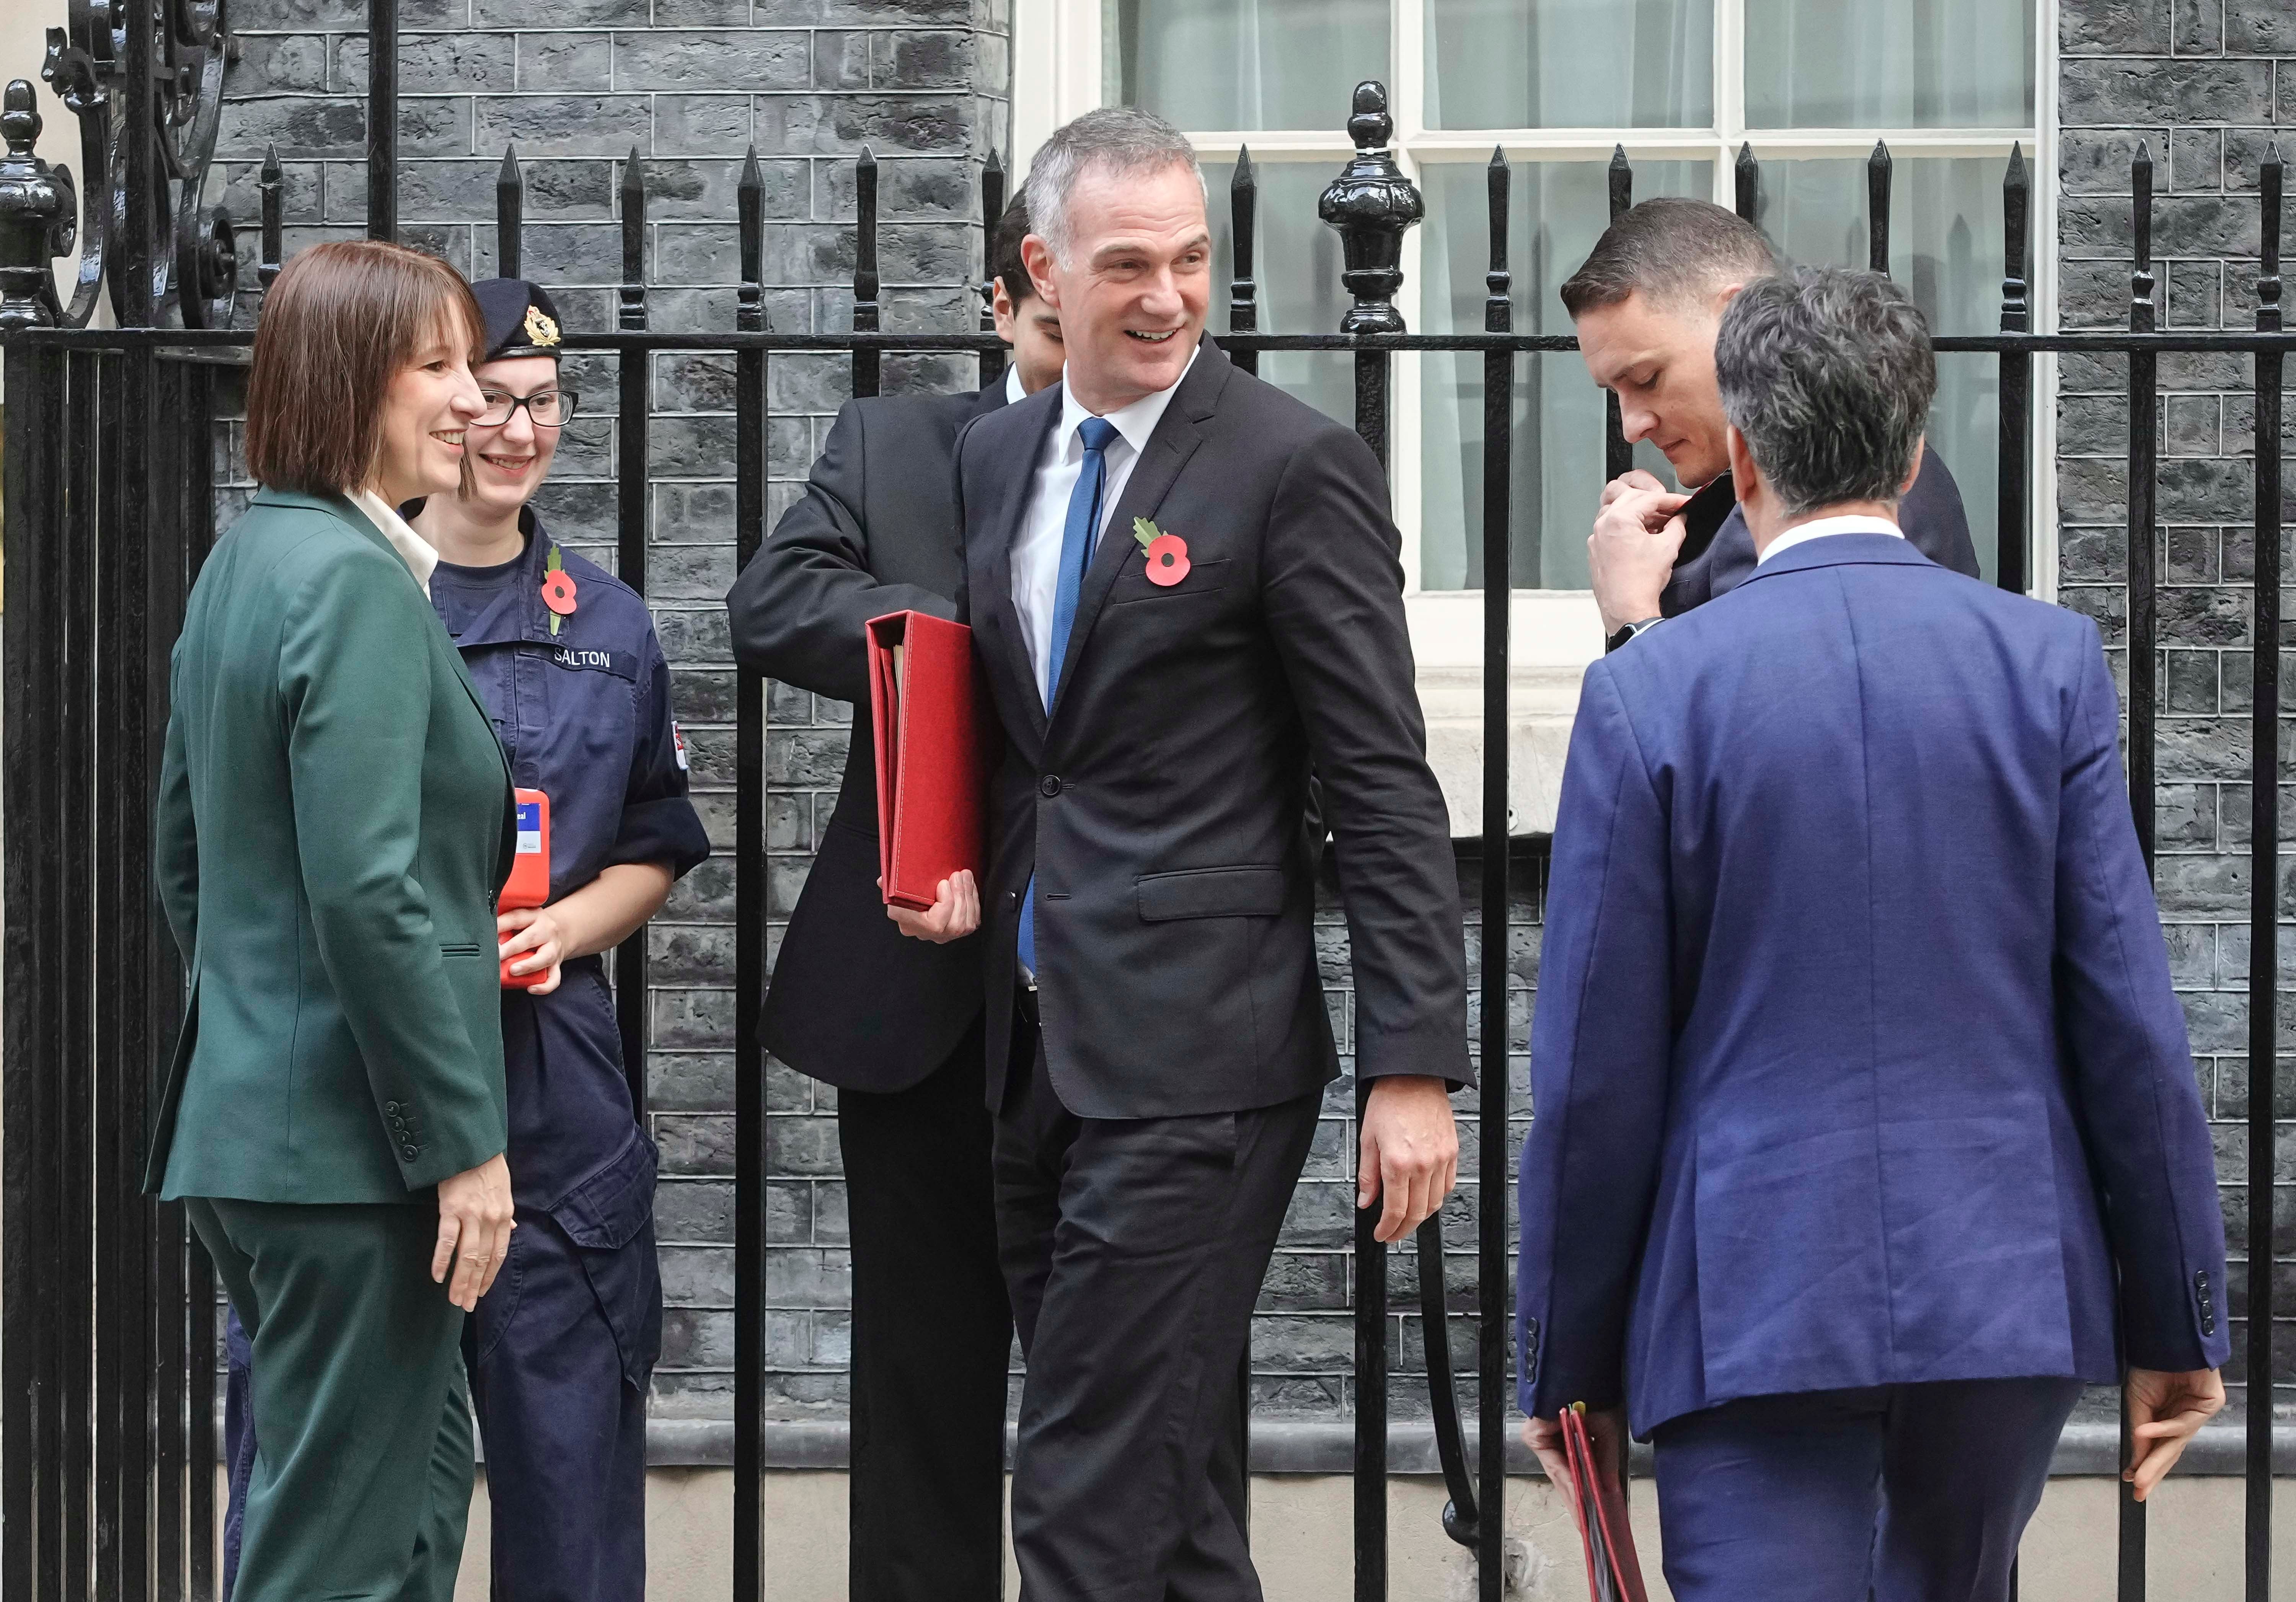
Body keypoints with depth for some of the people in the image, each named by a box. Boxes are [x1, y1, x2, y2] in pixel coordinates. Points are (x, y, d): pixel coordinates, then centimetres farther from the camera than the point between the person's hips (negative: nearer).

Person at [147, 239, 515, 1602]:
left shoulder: (245, 560, 13)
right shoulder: (360, 580, -16)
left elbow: (184, 853, 19)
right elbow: (370, 896, -22)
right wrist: (465, 1141, -18)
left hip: (244, 1119, 10)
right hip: (349, 1144, -10)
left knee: (426, 1466, 19)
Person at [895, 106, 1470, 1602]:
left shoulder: (1295, 463, -8)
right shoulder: (995, 456, 13)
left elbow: (1386, 788, -10)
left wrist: (1416, 1067, -14)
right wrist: (964, 864, 5)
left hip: (1193, 1056, -7)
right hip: (1042, 1053, 7)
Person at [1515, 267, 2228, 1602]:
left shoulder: (1650, 693, -5)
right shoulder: (2051, 663, -1)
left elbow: (1596, 1074, -4)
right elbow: (2131, 1018, -2)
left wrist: (1567, 1365, 7)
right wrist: (2179, 1324, 7)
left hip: (1754, 1307, -3)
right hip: (2013, 1291, 3)